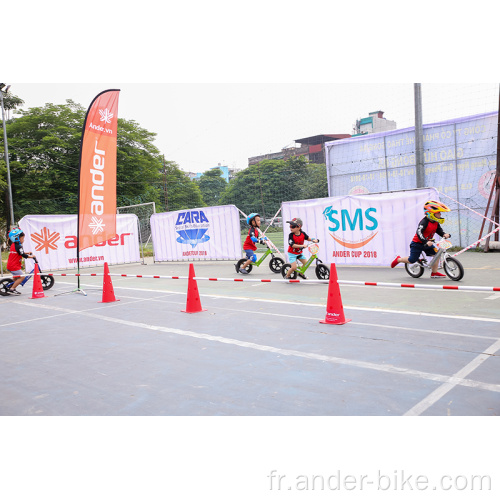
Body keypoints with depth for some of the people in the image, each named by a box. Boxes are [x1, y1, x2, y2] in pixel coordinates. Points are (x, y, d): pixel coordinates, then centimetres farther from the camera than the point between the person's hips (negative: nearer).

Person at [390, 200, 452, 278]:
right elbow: (419, 233, -35)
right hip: (417, 243, -7)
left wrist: (445, 234, -21)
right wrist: (426, 242, -46)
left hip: (428, 243, 7)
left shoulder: (436, 223, 1)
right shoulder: (424, 222, -25)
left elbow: (439, 231, 2)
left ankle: (434, 273, 2)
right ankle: (398, 260, 24)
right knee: (412, 260, -3)